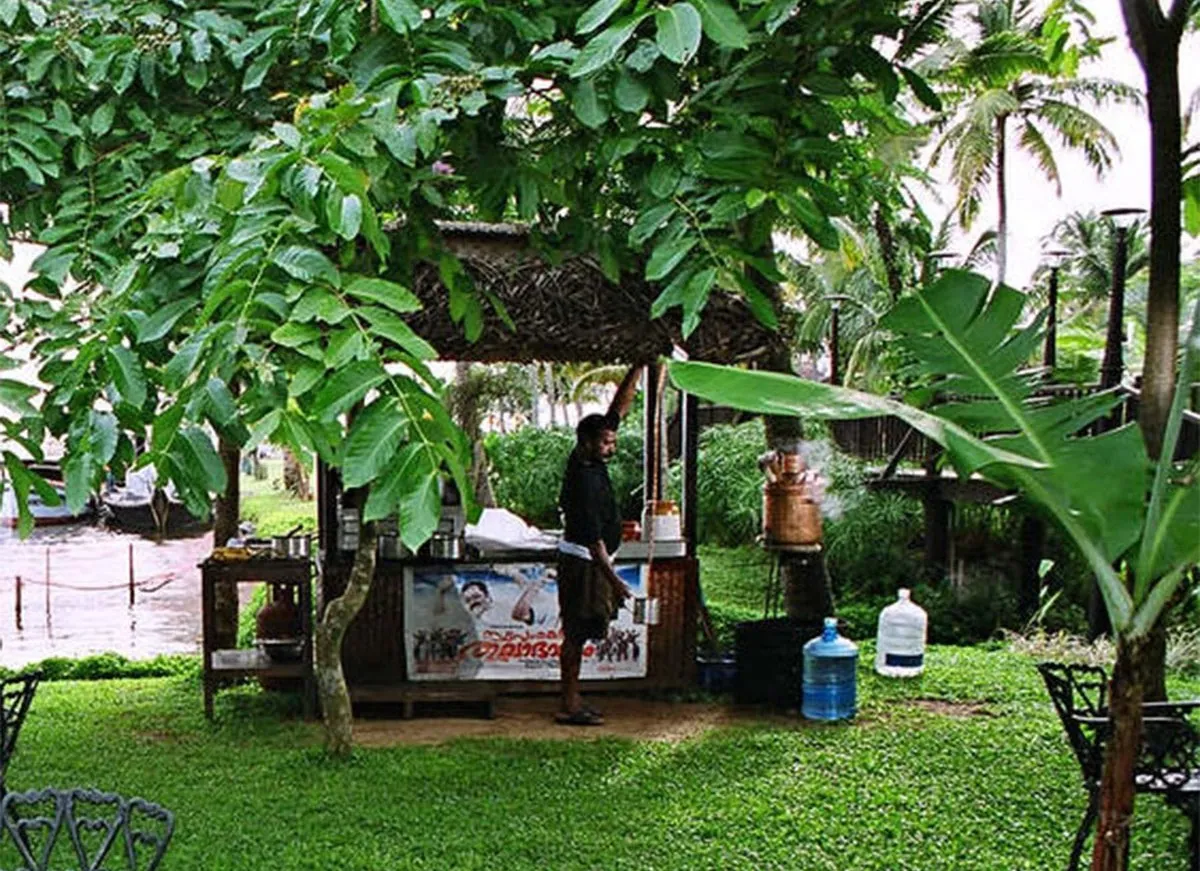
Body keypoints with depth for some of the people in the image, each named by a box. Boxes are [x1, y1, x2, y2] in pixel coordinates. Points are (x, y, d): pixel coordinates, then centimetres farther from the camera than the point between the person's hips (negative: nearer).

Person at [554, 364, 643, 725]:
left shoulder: (589, 460, 4)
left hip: (590, 560, 10)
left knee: (577, 634, 12)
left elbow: (619, 408, 9)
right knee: (576, 634, -4)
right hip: (583, 563, -10)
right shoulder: (585, 480, -23)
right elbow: (593, 539, -25)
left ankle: (573, 701, 18)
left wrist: (638, 370, 5)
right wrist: (614, 580, -26)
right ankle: (570, 707, 1)